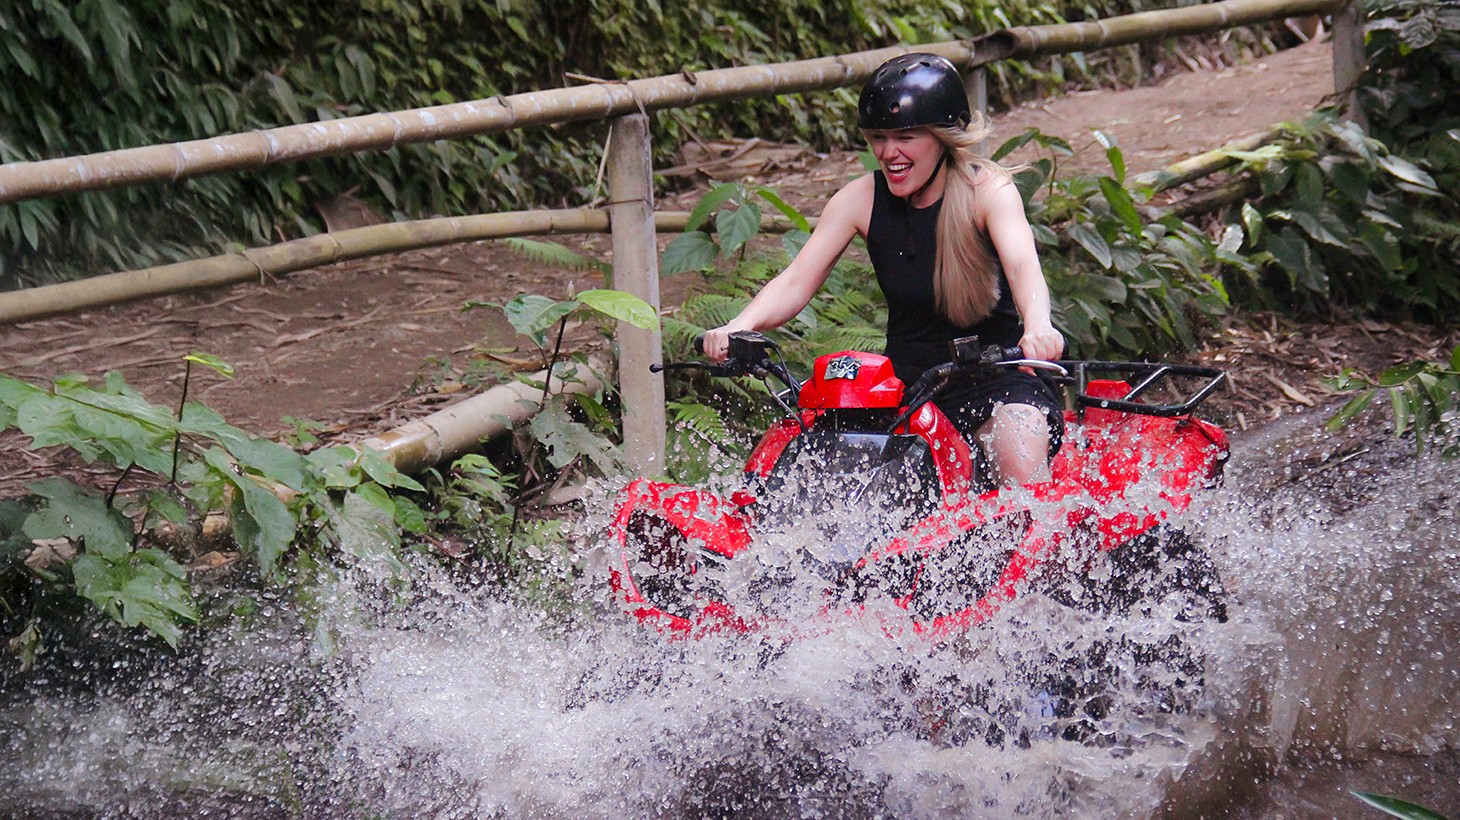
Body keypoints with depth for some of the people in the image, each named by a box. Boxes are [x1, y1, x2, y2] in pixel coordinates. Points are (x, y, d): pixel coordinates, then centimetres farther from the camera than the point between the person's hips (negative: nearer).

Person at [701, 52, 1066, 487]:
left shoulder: (988, 189, -10)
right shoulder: (861, 199, -2)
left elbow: (1023, 266, -29)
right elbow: (796, 281, -10)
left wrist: (1038, 327, -52)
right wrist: (739, 327, -31)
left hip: (996, 374, -3)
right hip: (905, 378, 3)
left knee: (1022, 469, -32)